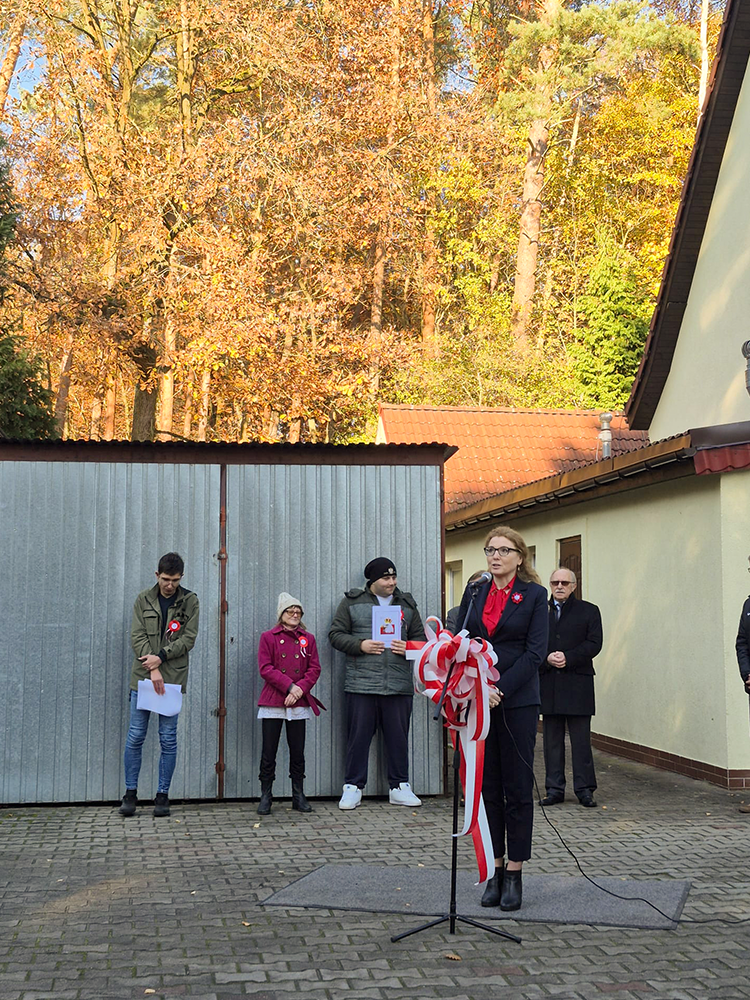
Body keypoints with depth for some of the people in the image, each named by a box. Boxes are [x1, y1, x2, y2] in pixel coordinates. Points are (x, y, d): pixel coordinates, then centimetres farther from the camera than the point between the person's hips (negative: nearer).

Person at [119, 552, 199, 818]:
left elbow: (188, 639, -3)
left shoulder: (190, 601, 4)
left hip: (173, 678, -1)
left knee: (168, 739, 2)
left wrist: (161, 657, -14)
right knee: (135, 737, 2)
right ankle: (130, 794, 13)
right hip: (143, 677, 1)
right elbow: (137, 637, -2)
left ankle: (163, 795, 10)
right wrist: (152, 669, -14)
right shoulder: (143, 600, 5)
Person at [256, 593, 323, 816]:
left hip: (299, 704, 2)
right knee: (269, 752, 0)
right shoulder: (268, 637, 3)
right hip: (272, 702, -2)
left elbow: (314, 669, 5)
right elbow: (265, 668, -6)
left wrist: (300, 689, -11)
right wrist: (289, 686, -14)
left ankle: (299, 797, 14)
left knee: (297, 752, 6)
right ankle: (265, 797, 8)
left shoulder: (308, 639, 11)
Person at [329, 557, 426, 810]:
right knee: (358, 736, 1)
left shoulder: (407, 604, 15)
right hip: (361, 684, -2)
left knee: (398, 736, 6)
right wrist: (360, 645, -11)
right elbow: (335, 634, 4)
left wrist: (409, 647, -3)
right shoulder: (352, 602, 6)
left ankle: (399, 787, 17)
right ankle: (353, 787, 11)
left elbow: (421, 637, 19)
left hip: (399, 685, 2)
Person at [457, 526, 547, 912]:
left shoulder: (534, 595, 0)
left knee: (518, 789, 2)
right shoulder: (475, 592, 11)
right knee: (486, 788, 6)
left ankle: (514, 875, 10)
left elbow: (535, 652, -7)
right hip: (477, 701, 3)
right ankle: (494, 872, 15)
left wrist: (501, 689, -15)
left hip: (517, 702, -3)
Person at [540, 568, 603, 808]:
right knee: (552, 739, 6)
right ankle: (554, 789, 12)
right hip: (548, 684, 2)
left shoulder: (589, 611, 7)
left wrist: (567, 658, -13)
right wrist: (547, 658, -12)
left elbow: (594, 644, -3)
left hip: (578, 684, -2)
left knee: (581, 739, 0)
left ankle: (584, 789, 7)